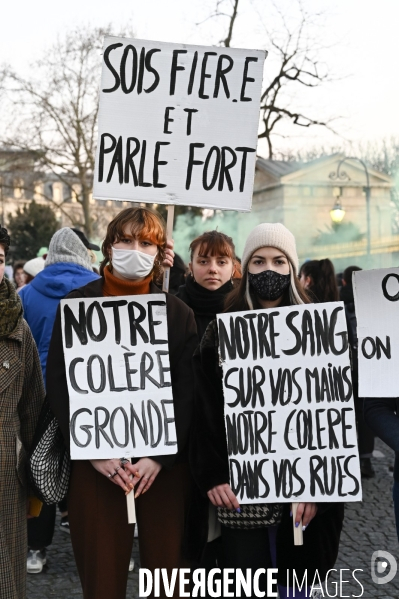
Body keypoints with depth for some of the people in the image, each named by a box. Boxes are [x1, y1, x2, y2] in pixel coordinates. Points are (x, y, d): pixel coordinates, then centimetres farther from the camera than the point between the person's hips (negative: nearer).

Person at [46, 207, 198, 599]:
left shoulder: (179, 314, 7)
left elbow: (186, 393, 2)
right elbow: (59, 385, 0)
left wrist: (160, 457, -10)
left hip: (165, 464, 1)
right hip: (95, 466, 0)